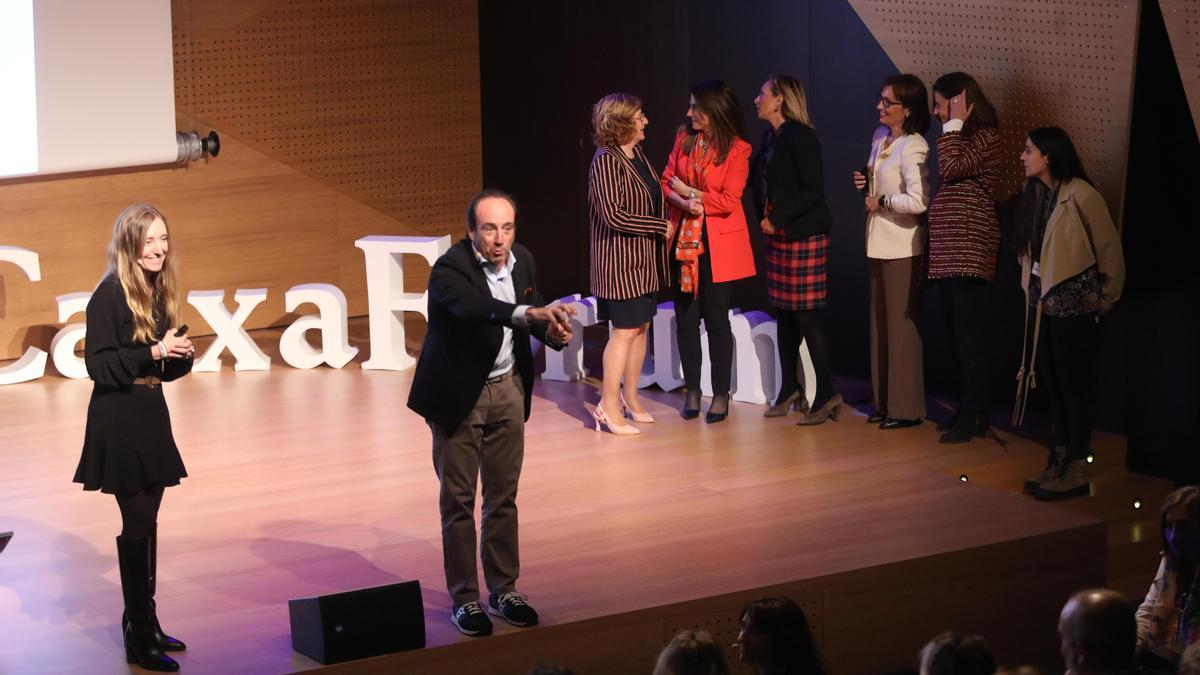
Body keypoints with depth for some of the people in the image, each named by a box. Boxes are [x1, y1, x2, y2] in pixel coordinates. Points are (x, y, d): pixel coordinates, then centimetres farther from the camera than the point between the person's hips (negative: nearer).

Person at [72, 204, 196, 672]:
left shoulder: (159, 291, 8)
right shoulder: (111, 294, -15)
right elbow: (98, 364, -19)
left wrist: (182, 356, -6)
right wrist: (153, 352, -24)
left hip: (150, 415, 7)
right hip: (118, 420, -7)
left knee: (146, 521, 13)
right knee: (136, 523, -4)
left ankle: (145, 621, 23)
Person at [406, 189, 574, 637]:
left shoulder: (522, 260, -1)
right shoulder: (449, 270, -21)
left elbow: (532, 316, 11)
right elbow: (476, 307, -41)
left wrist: (554, 331, -13)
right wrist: (531, 314, -55)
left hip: (507, 389, 5)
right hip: (459, 394, -5)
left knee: (503, 496, 12)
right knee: (458, 499, 3)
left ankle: (503, 589, 23)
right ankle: (464, 599, 12)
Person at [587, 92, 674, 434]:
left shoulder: (637, 155, 11)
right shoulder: (606, 161, -17)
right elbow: (613, 215, -22)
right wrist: (659, 226, -17)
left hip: (643, 258, 8)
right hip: (620, 258, -8)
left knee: (641, 325, 11)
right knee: (625, 329, -7)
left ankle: (630, 398, 22)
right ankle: (609, 406, -1)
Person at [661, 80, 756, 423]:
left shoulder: (737, 148, -9)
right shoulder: (684, 138, 6)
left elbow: (728, 201, -14)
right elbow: (667, 182, 5)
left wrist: (688, 192, -7)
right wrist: (685, 203, -15)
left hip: (718, 243, -4)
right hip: (684, 239, 4)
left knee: (716, 319, 0)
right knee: (685, 318, 6)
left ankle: (721, 394, 9)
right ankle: (692, 390, 17)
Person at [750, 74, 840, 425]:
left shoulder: (800, 137, -14)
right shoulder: (770, 137, 13)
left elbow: (813, 190, -18)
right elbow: (757, 178, 21)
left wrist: (777, 218, -17)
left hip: (804, 235, -9)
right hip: (779, 236, 9)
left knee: (805, 313, -8)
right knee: (784, 312, 12)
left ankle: (827, 393, -3)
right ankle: (789, 388, 20)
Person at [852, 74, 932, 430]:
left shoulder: (912, 147, -17)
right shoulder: (879, 137, 11)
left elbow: (918, 200, -27)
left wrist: (881, 201, -14)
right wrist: (865, 184, 5)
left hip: (902, 246, -9)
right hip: (879, 243, 9)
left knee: (901, 325, -2)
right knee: (880, 323, 13)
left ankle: (906, 408, 6)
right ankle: (885, 402, 21)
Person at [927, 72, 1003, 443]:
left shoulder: (984, 137, -7)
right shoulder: (963, 137, 19)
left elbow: (951, 168, -19)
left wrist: (954, 124, -13)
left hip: (970, 250, -10)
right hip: (950, 251, 10)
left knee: (969, 337, -9)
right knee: (958, 336, 11)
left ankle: (972, 416, -7)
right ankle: (968, 412, 16)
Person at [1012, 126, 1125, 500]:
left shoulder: (1080, 196, -17)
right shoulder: (1034, 194, 6)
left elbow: (1110, 248, -9)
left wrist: (1107, 298, 0)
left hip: (1073, 305, -8)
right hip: (1042, 302, 8)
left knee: (1072, 386, -2)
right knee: (1050, 383, 12)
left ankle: (1077, 471, 5)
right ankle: (1059, 462, 21)